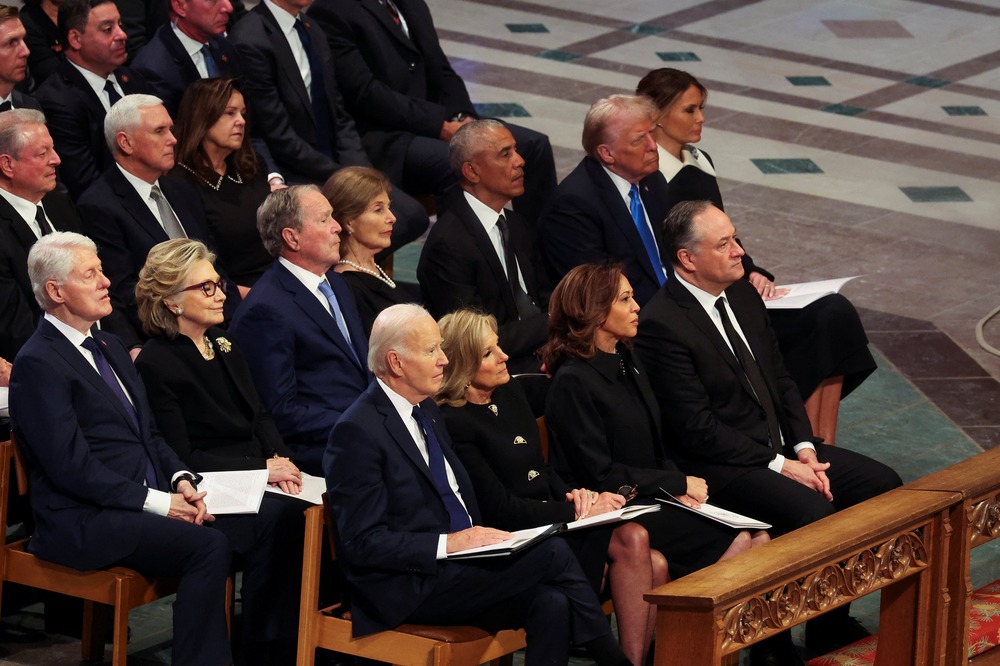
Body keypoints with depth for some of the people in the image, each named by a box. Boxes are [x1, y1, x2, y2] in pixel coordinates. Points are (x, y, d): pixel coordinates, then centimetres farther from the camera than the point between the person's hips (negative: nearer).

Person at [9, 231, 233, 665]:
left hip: (144, 506, 8)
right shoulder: (38, 364, -9)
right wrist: (155, 502, -17)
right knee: (208, 546, -28)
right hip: (83, 523, -8)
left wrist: (180, 479, 2)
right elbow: (71, 466, -15)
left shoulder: (109, 347, 20)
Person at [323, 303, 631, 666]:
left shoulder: (426, 409, 14)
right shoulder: (357, 431, -14)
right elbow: (363, 542, -17)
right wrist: (448, 543, -22)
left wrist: (477, 539, 3)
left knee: (550, 605, -20)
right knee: (552, 552, -18)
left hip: (456, 564, 8)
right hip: (407, 591, -8)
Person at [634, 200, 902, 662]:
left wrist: (804, 447, -1)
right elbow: (698, 429, -19)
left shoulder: (743, 295, 9)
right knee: (812, 512, -29)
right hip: (720, 466, -9)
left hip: (780, 446, 9)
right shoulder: (662, 325, -18)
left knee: (882, 484, -1)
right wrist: (779, 466, -18)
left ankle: (832, 622, 6)